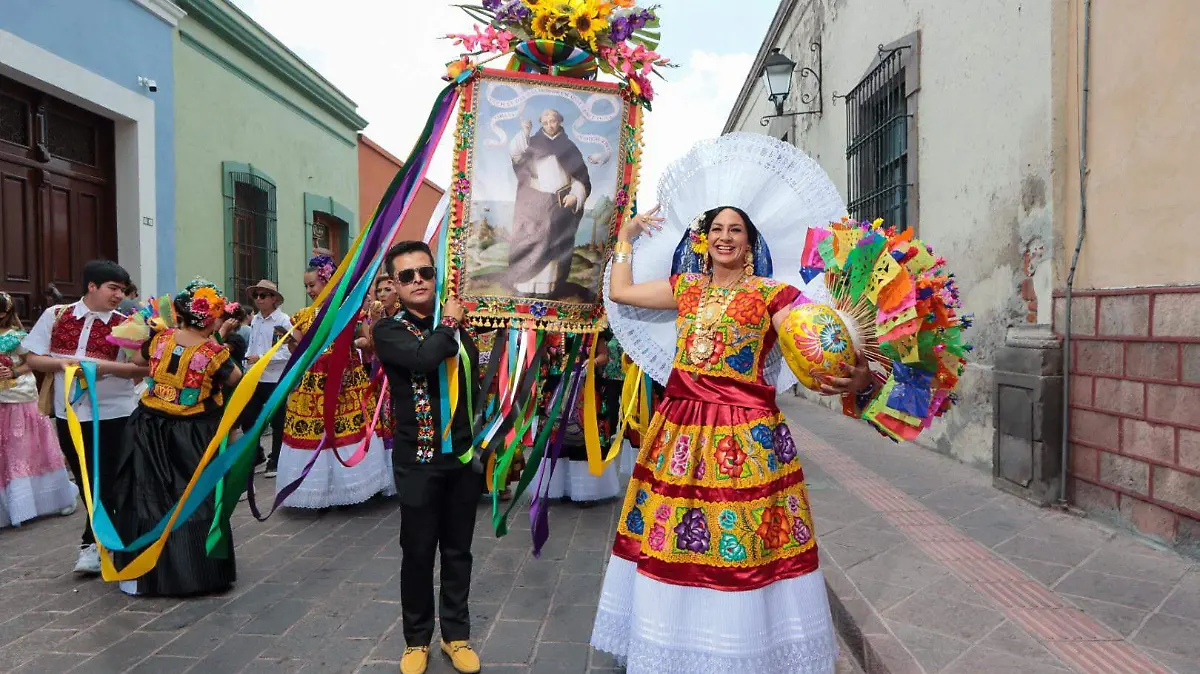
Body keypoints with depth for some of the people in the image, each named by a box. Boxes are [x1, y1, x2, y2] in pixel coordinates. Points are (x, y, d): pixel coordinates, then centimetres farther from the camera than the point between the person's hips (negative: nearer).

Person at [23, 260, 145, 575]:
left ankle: (90, 544, 12)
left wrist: (104, 365, -24)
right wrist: (63, 362, -15)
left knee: (105, 482, 0)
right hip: (69, 412, 4)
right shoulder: (55, 316, 1)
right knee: (85, 481, 16)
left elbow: (143, 368, -12)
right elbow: (33, 358, 3)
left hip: (113, 414, -4)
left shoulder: (125, 325, -7)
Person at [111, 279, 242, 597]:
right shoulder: (212, 351, -15)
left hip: (149, 430, 4)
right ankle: (197, 569, 16)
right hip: (192, 437, -3)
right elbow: (234, 378, 2)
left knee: (149, 496, 11)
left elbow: (138, 359, 16)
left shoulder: (160, 339, -3)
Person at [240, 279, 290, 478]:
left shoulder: (284, 321, -12)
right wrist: (247, 359, 0)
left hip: (276, 379, -6)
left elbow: (287, 351, -17)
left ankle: (275, 462, 21)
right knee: (246, 419, 10)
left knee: (277, 423, 7)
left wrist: (262, 358, -20)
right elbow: (251, 345, 17)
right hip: (255, 379, 7)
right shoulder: (255, 321, 9)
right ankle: (257, 455, 31)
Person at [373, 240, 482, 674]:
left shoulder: (458, 327, 7)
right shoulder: (389, 331, -7)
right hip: (418, 459, -3)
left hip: (464, 455, 4)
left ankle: (456, 635, 30)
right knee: (418, 553, 9)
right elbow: (424, 357, -28)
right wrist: (449, 324, -12)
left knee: (458, 551, 13)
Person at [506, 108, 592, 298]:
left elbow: (580, 175, 5)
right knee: (530, 241, -4)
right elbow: (514, 152, -10)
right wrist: (524, 131, -19)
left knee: (554, 245, 3)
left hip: (561, 203, 0)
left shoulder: (569, 146, 8)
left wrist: (575, 195, -9)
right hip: (535, 202, 0)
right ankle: (525, 286, -1)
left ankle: (547, 287, 8)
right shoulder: (533, 142, 8)